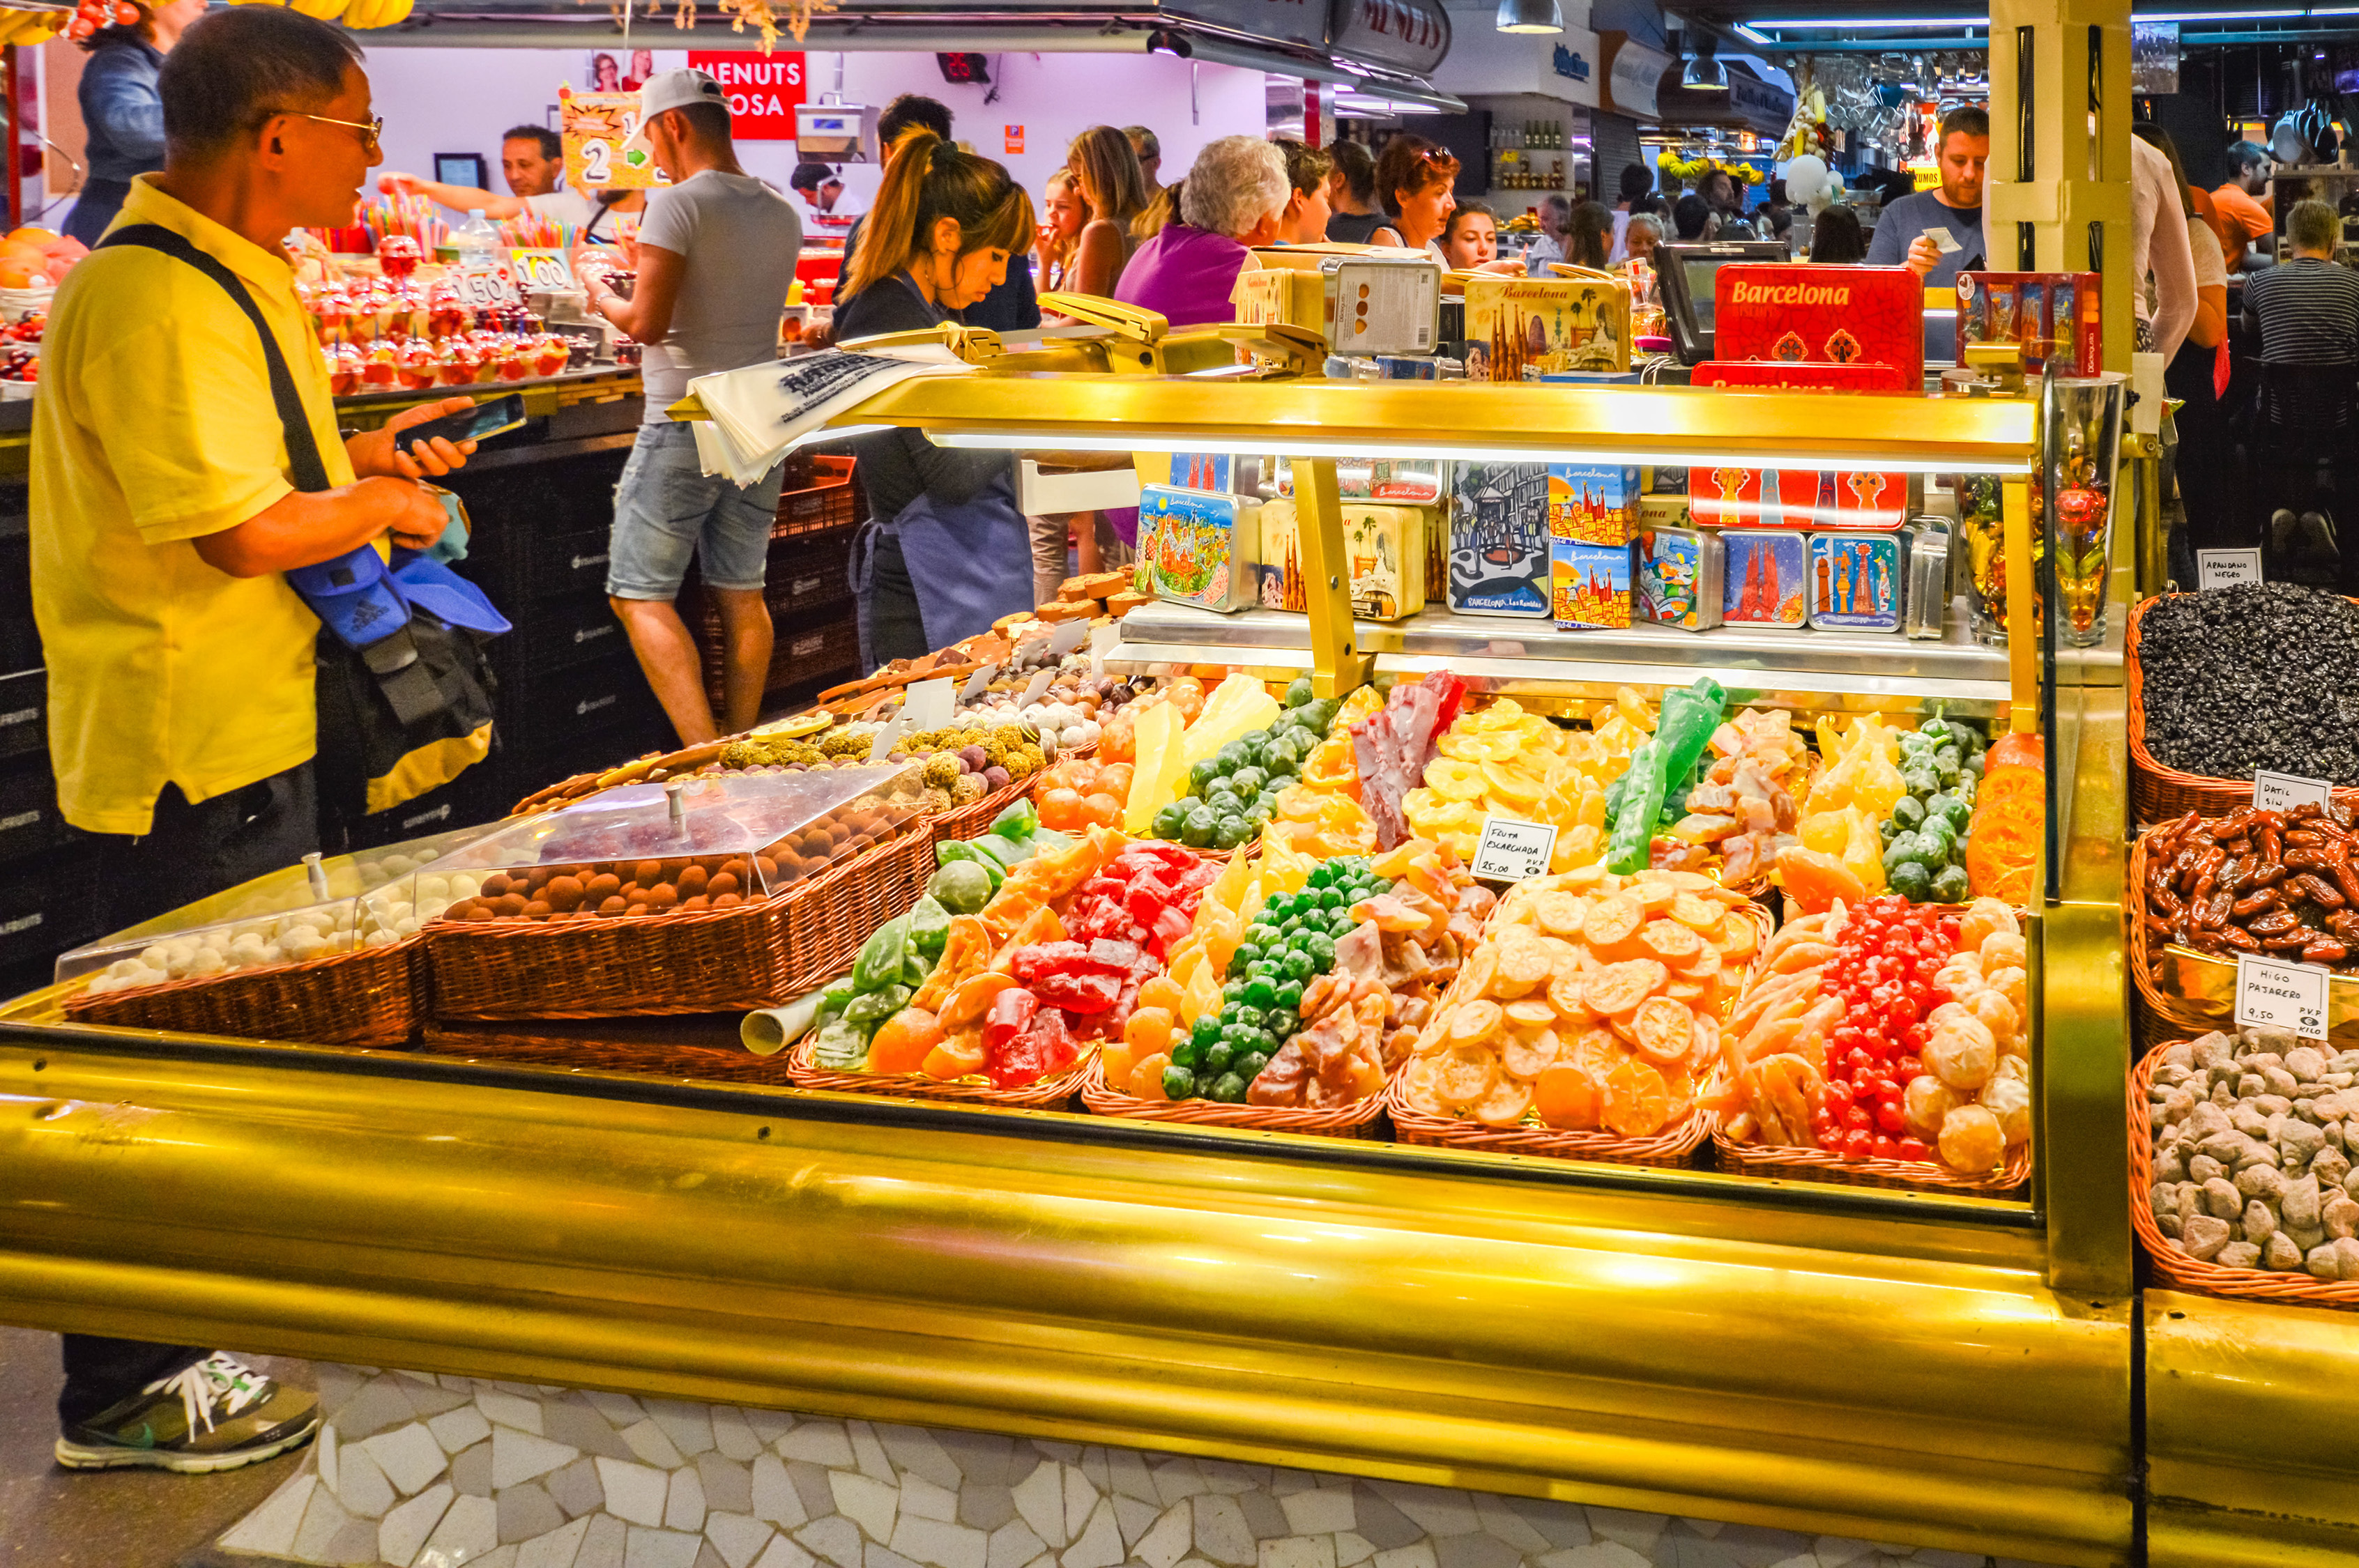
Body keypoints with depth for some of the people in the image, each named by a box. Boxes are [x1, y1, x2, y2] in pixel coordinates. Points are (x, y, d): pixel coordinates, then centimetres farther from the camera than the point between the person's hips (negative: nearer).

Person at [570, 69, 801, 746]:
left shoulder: (678, 205, -13)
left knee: (640, 595, -2)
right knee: (741, 593, 14)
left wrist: (597, 290, 2)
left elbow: (648, 324, -18)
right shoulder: (783, 213, 9)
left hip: (684, 424, -7)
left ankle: (703, 751, -12)